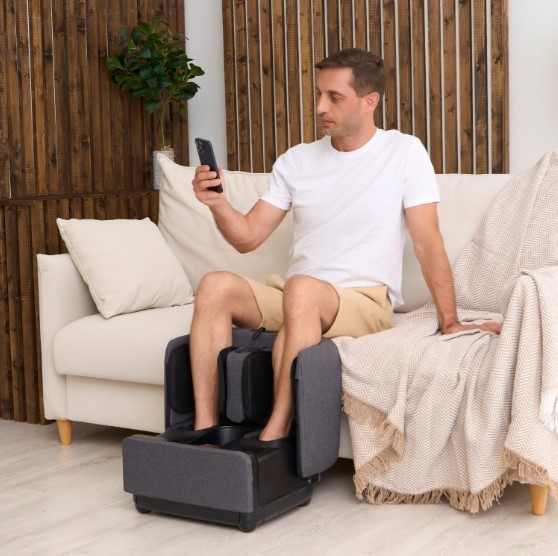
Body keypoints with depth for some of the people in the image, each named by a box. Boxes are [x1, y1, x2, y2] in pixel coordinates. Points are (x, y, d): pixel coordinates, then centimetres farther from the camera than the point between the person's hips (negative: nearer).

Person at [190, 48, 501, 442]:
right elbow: (248, 238, 7)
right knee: (215, 286, -23)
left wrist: (450, 323, -11)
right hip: (296, 297, 5)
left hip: (367, 301, -4)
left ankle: (275, 434, -33)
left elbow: (427, 241, -5)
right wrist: (219, 204, -14)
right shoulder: (296, 161, 11)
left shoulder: (405, 152, -1)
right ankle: (205, 429, -25)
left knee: (302, 288, -37)